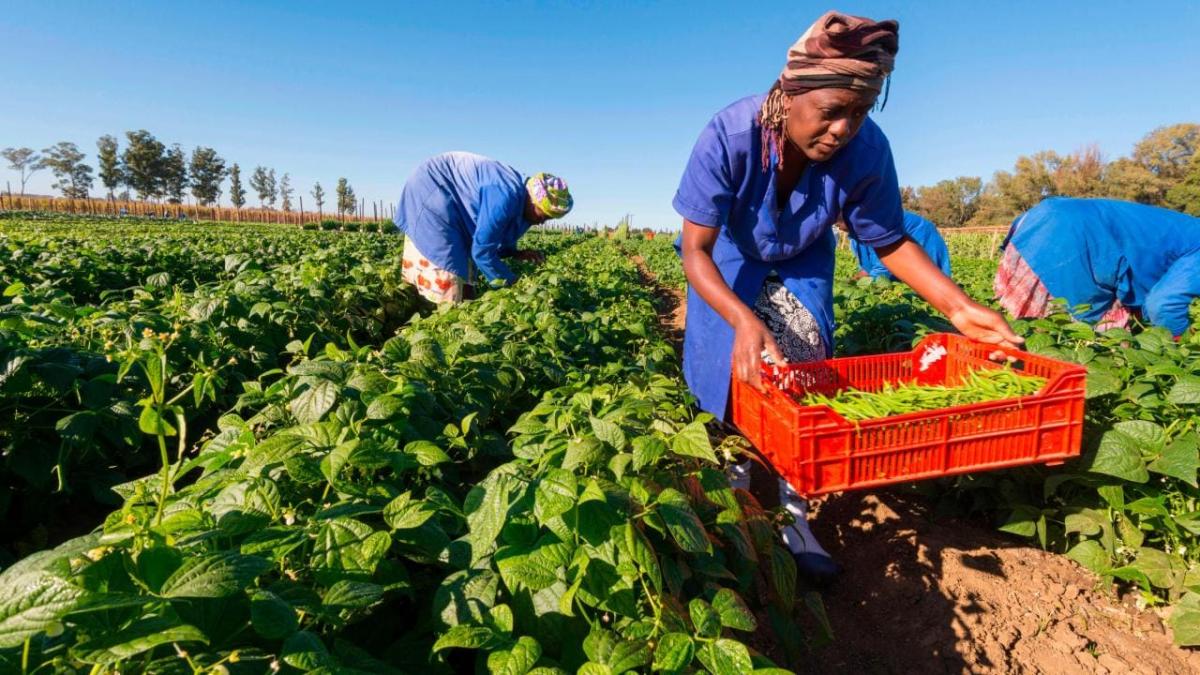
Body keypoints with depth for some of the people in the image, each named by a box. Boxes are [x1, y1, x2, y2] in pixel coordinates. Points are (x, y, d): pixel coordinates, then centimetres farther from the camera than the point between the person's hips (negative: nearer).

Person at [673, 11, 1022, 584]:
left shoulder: (867, 150, -27)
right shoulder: (729, 136, -35)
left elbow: (890, 242, -13)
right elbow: (695, 250, -35)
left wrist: (958, 307, -27)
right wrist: (743, 320, -52)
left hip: (801, 263, 2)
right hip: (728, 261, -1)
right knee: (736, 373, -7)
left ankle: (791, 516, 8)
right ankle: (735, 509, 19)